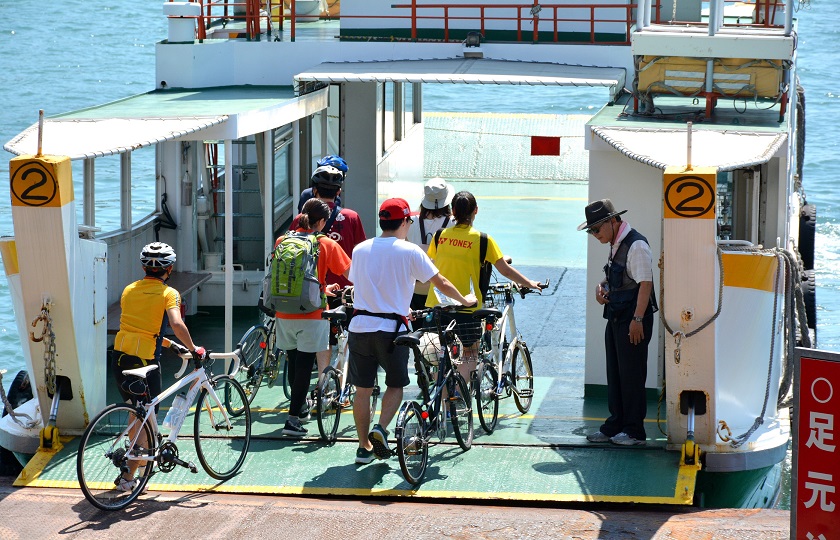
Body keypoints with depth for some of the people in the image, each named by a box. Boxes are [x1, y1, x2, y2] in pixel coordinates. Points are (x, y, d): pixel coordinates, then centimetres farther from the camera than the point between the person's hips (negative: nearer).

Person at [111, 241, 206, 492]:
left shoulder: (129, 290, 12)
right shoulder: (168, 293, -6)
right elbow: (177, 324, -21)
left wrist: (169, 343, 25)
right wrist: (193, 348, -7)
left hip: (120, 356, 6)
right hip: (145, 360, -6)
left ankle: (137, 459, 37)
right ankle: (128, 477, 0)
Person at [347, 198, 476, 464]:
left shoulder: (360, 250, 8)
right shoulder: (410, 252, -4)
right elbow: (441, 283, 2)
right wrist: (464, 300, 22)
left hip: (360, 325, 3)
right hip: (392, 328, -3)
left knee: (363, 390, 11)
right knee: (395, 385, 14)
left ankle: (364, 446, 16)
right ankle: (381, 429, -8)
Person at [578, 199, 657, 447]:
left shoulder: (636, 245, -16)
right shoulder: (615, 245, 13)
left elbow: (645, 283, -21)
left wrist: (637, 320, -24)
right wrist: (601, 287, 6)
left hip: (633, 321, -9)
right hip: (616, 318, 10)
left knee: (631, 375, -3)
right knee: (615, 374, 14)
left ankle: (634, 430, 5)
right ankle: (615, 426, 22)